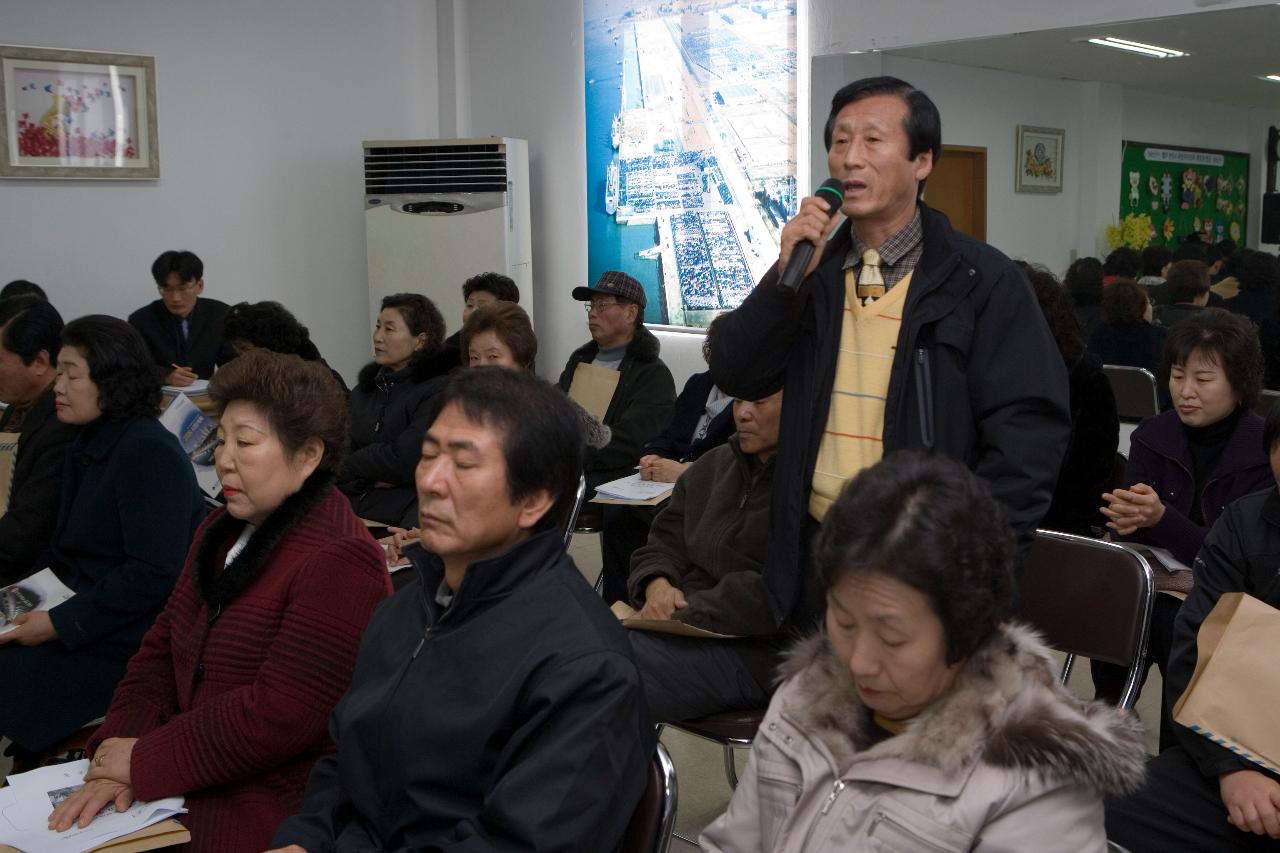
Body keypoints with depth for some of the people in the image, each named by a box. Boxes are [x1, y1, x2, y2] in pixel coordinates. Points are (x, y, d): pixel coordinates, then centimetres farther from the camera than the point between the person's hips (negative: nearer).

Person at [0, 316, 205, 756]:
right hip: (80, 613, 9)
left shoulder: (149, 453, -17)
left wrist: (60, 623, -19)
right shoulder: (89, 446, 13)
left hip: (126, 644, -9)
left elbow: (154, 575, -23)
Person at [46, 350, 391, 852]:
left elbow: (280, 713, -23)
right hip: (191, 798, 7)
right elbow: (161, 652, 9)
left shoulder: (339, 563, -18)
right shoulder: (220, 533, 13)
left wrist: (145, 761, -14)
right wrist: (116, 756, -7)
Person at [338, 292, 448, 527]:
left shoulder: (436, 391, -5)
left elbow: (403, 461, -12)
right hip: (352, 504, 5)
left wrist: (351, 466, 3)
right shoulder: (363, 389, 17)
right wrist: (370, 480, -9)